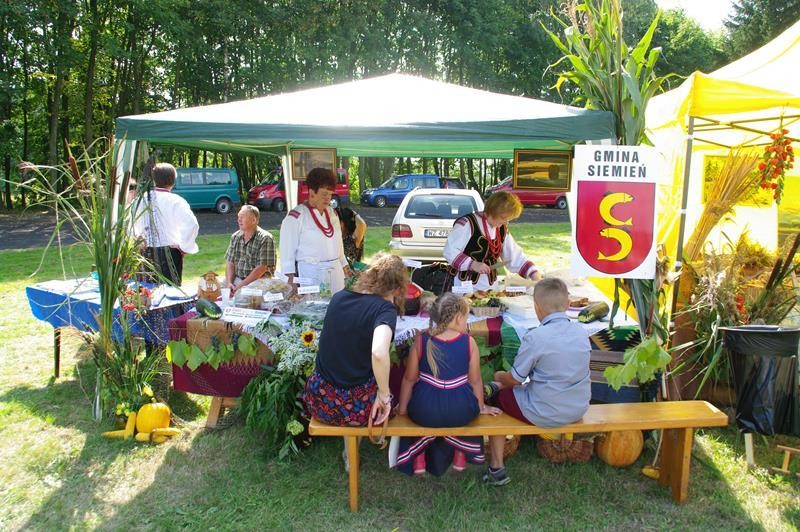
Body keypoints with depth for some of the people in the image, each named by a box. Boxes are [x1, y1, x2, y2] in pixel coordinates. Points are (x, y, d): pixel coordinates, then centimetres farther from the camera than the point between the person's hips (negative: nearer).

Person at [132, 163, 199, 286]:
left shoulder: (142, 199, 2)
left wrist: (140, 240, 18)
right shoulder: (175, 201, -13)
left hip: (146, 252, 5)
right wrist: (183, 246, -13)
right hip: (169, 253, -5)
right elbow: (192, 224, -24)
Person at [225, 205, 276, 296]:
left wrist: (240, 285, -17)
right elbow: (230, 263, 9)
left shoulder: (265, 239, -9)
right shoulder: (235, 237, 11)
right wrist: (229, 283, -8)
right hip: (237, 279, 5)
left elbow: (261, 268, -15)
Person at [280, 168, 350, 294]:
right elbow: (287, 249, -8)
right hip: (310, 273, -6)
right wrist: (291, 279, -11)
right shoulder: (296, 216, -7)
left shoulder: (332, 213, 13)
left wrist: (344, 265, 21)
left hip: (335, 272, 6)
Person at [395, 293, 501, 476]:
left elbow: (409, 378, 0)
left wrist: (402, 408, 14)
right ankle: (460, 457, 39)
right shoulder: (469, 342, -7)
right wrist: (481, 407, 18)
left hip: (424, 413, 0)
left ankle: (418, 461, 34)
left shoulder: (421, 340, -6)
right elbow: (475, 380, 1)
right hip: (461, 413, 0)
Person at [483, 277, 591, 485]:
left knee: (498, 396, 17)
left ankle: (496, 468, 19)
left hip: (545, 415, -6)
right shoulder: (581, 332, -2)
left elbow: (514, 379, -12)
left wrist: (500, 377, 12)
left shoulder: (535, 338, -21)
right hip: (579, 410, 6)